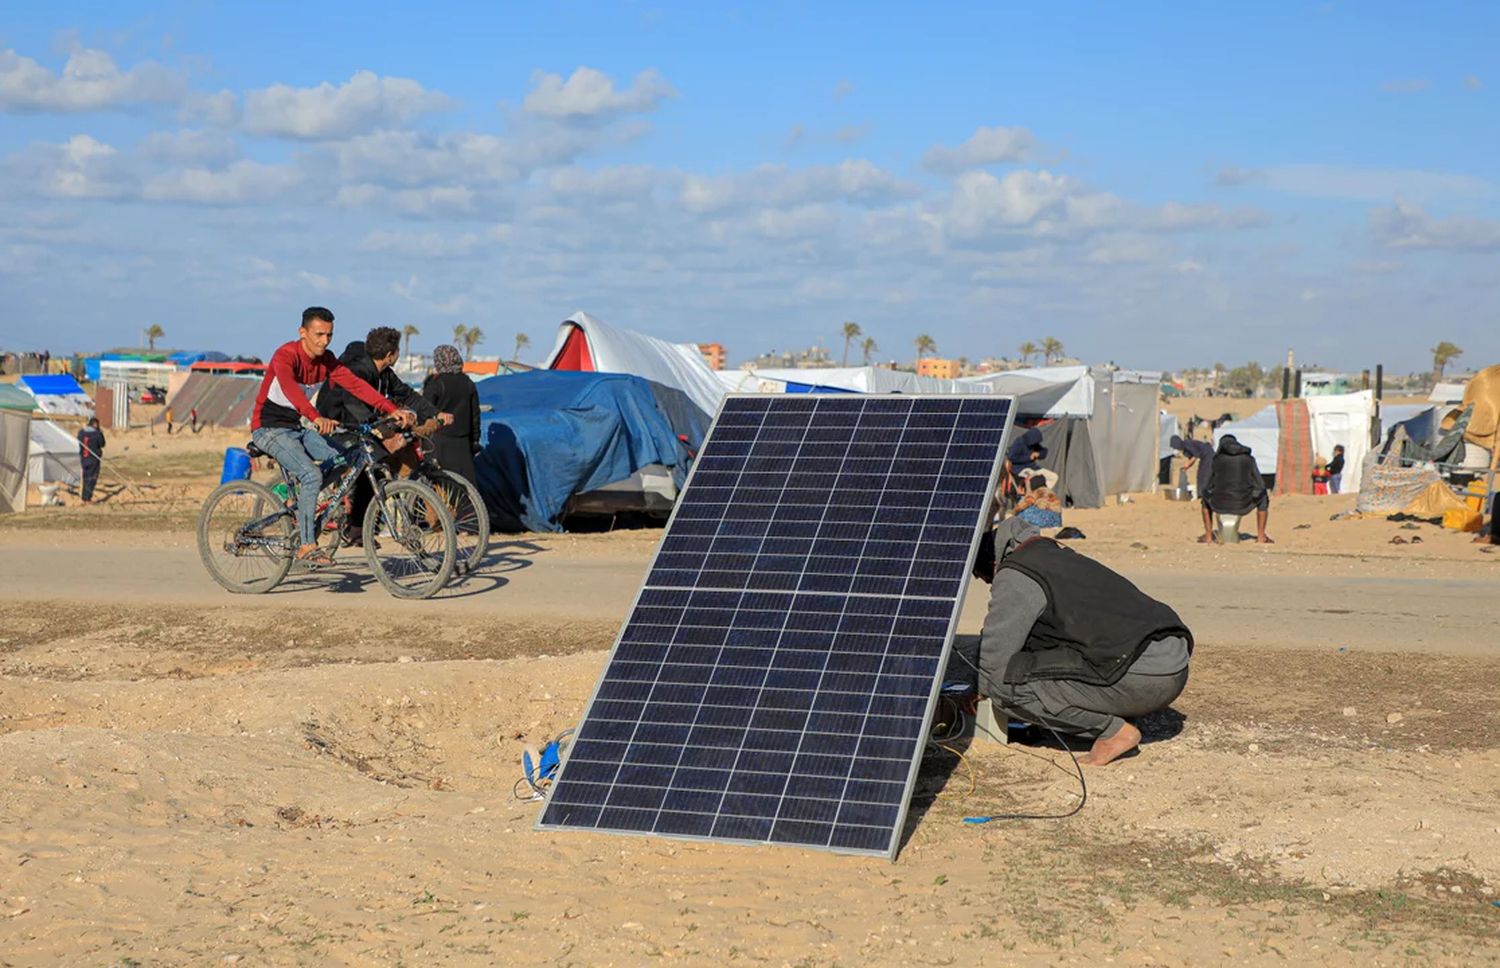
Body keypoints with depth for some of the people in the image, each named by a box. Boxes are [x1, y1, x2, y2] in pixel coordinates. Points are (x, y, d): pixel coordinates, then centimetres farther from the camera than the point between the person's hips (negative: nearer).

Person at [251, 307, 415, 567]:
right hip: (270, 428, -7)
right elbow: (290, 389, -41)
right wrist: (317, 419, -59)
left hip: (297, 428, 7)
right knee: (312, 475, -26)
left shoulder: (326, 360, 0)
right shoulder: (286, 355, -22)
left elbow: (356, 385, -9)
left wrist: (394, 410, -22)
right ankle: (307, 547, -21)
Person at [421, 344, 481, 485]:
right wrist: (475, 440, 21)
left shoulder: (435, 384, -8)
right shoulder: (467, 383, 9)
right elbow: (475, 415, 14)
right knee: (468, 482, 5)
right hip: (462, 444, 5)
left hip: (439, 441, -5)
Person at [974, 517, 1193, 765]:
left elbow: (996, 663, -2)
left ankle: (1112, 730, -3)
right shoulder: (1061, 556, 27)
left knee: (1009, 682, -8)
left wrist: (980, 690, 19)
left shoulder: (1014, 576, -2)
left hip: (1139, 678, -10)